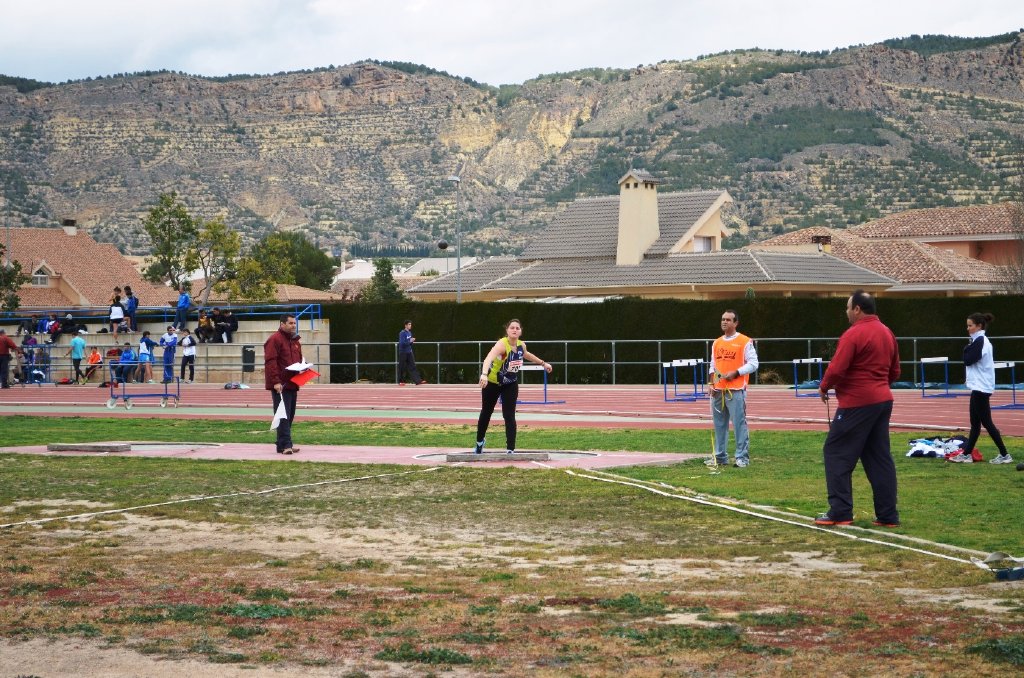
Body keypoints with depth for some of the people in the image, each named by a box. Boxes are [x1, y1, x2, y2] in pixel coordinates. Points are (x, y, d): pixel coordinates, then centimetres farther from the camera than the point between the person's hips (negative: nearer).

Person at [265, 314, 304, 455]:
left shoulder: (295, 341, 18)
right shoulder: (274, 340, -10)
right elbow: (270, 362, -18)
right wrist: (275, 381, -24)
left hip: (293, 385, 9)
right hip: (280, 385, -9)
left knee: (290, 416, 11)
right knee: (283, 415, -11)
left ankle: (284, 444, 17)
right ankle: (285, 445, -15)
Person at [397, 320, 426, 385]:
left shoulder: (409, 332, 12)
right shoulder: (402, 333, -14)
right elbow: (402, 343, -22)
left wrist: (412, 341, 0)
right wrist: (410, 341, -19)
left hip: (409, 352, 7)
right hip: (403, 352, -7)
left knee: (412, 367, 0)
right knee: (402, 367, 1)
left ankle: (417, 381, -6)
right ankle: (400, 381, 12)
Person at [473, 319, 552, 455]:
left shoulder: (521, 345, -11)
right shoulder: (502, 344, -31)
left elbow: (526, 355, 15)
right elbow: (488, 358, -50)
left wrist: (543, 363, 27)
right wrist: (484, 374, -68)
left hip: (511, 384, 3)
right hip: (492, 383, -3)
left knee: (509, 416, -9)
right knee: (486, 412, 15)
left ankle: (510, 450, -7)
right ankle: (480, 441, 40)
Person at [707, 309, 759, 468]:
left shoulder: (745, 342, -3)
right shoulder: (716, 343, 16)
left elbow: (753, 364, -6)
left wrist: (735, 373, -15)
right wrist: (712, 383, 8)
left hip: (736, 390, -6)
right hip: (718, 390, 6)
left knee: (739, 423, -7)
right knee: (719, 424, 10)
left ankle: (742, 458, -3)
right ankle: (720, 456, 17)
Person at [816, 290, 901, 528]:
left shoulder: (853, 334, -14)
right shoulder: (887, 333, 13)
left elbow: (836, 369, -18)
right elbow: (895, 372, 18)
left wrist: (824, 388, -2)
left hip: (857, 403, -8)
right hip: (883, 400, 8)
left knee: (837, 453, 0)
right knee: (879, 457, 10)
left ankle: (840, 512, -2)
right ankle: (888, 515, 8)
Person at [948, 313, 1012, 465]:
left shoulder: (980, 341, -15)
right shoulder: (981, 341, 15)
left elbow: (968, 360, -17)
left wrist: (967, 348, -4)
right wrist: (969, 348, 7)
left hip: (981, 388, -10)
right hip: (979, 387, 10)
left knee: (986, 422, -7)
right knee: (975, 422, 12)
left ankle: (1004, 455, -5)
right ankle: (966, 454, 16)